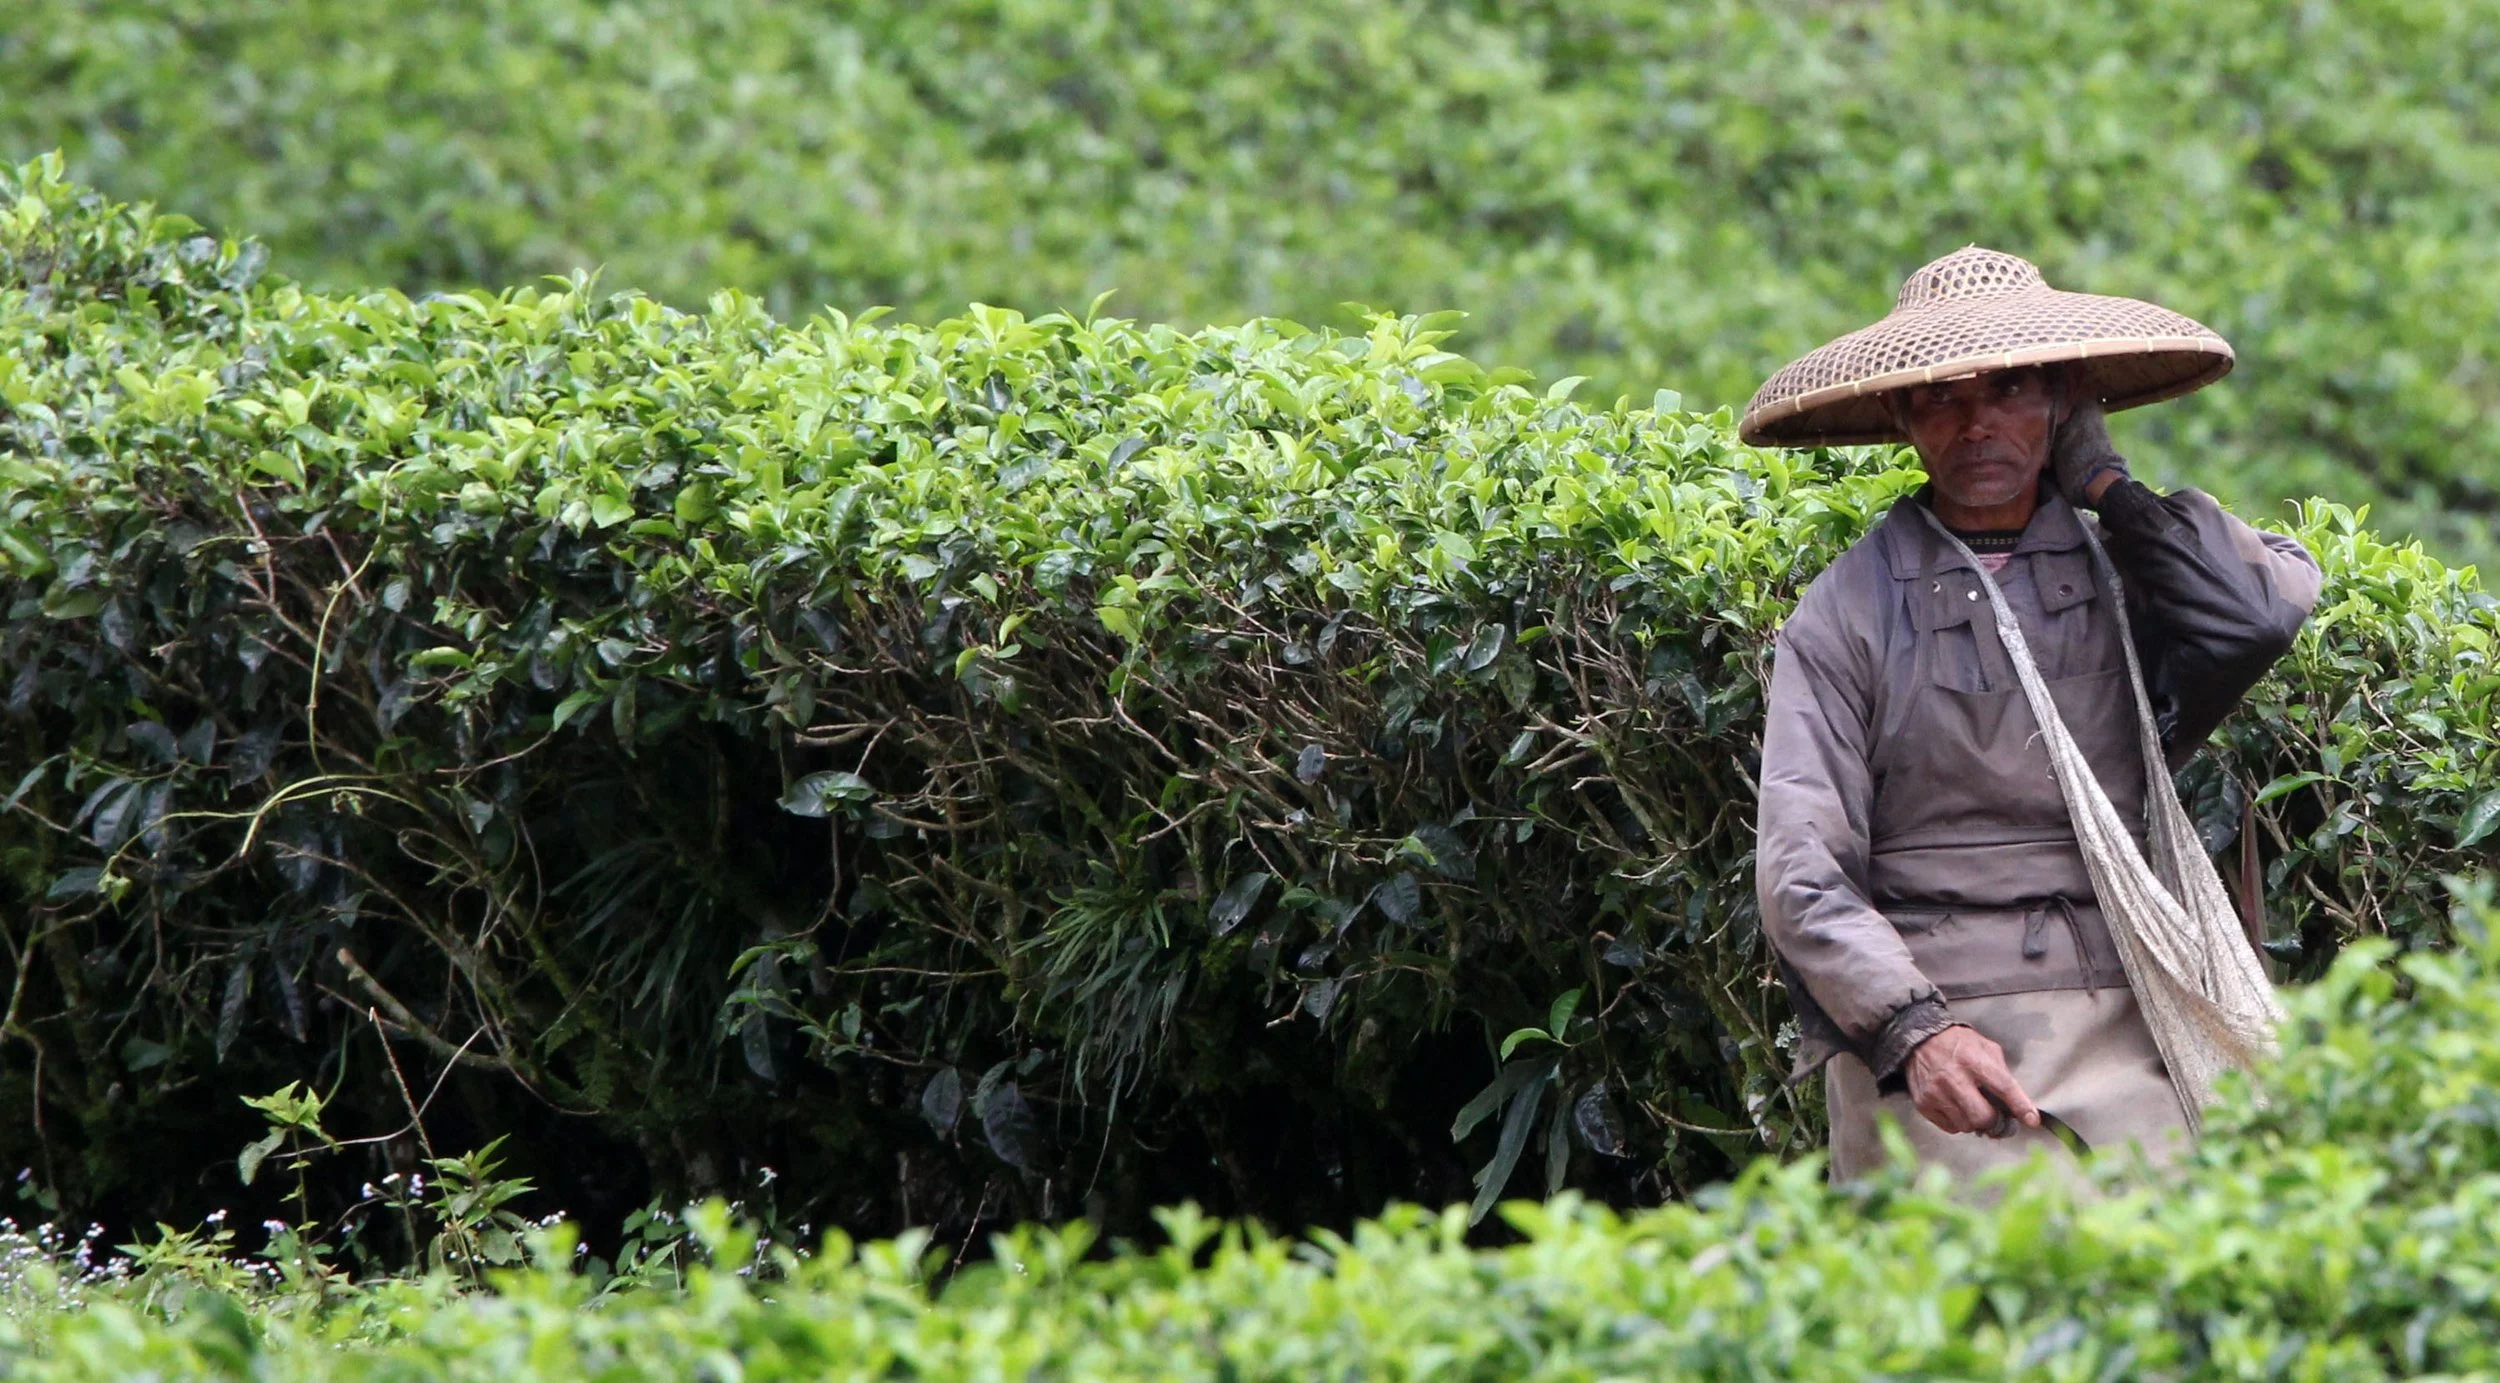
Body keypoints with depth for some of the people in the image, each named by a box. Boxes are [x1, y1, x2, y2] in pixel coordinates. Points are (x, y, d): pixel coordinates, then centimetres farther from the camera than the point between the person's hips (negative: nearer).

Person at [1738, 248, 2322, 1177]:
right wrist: (1913, 1032, -18)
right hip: (1921, 1035, -2)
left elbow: (2263, 612, -11)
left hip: (2122, 1039, 2)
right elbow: (1801, 873, -2)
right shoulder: (1848, 611, 5)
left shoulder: (2128, 563, 12)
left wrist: (2099, 479, 3)